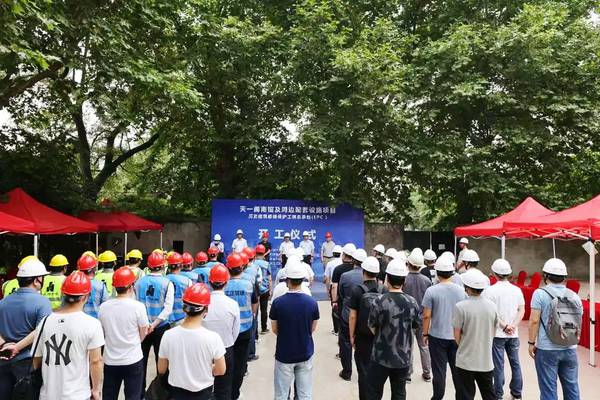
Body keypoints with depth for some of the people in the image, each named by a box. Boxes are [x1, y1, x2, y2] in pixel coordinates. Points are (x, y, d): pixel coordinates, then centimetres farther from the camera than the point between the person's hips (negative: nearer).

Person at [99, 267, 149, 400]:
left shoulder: (103, 307, -5)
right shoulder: (138, 306, -16)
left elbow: (103, 334, 8)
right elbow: (142, 336, -5)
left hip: (110, 361, 4)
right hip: (133, 360, -3)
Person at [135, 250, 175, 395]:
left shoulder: (139, 282, -4)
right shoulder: (167, 283, -11)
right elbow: (168, 308, -19)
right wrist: (154, 324, -17)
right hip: (161, 327, -2)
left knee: (142, 359, 16)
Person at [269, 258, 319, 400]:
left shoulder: (278, 303, -17)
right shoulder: (312, 302, -12)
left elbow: (275, 330, -3)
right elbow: (313, 329, 2)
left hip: (284, 354, -1)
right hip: (305, 353, 2)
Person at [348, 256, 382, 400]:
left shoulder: (357, 291, -13)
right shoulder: (383, 290, -6)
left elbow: (353, 316, -11)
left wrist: (351, 336, 0)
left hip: (363, 336, -3)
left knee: (364, 369, 9)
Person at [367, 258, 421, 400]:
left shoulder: (380, 301, -18)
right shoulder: (412, 302, -9)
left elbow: (372, 327, -6)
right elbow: (417, 326, 6)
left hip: (381, 357, -3)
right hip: (404, 357, 3)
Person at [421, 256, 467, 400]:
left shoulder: (431, 291, -14)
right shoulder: (461, 290, -4)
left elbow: (426, 316, -11)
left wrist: (425, 334, 2)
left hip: (437, 336, -3)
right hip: (457, 337, 3)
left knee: (439, 371, 8)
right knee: (457, 369, 15)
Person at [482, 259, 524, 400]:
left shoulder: (490, 290, -14)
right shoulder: (517, 290, 1)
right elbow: (522, 310, -1)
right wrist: (513, 326, -8)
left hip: (497, 334, -4)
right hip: (513, 334, 4)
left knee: (498, 365, 5)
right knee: (515, 363, 17)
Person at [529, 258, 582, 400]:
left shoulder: (540, 293, -11)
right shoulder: (575, 296, 5)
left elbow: (534, 321, -14)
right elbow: (579, 325, 15)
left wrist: (531, 343, -4)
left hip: (547, 349, -5)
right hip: (570, 349, 5)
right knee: (572, 387, 16)